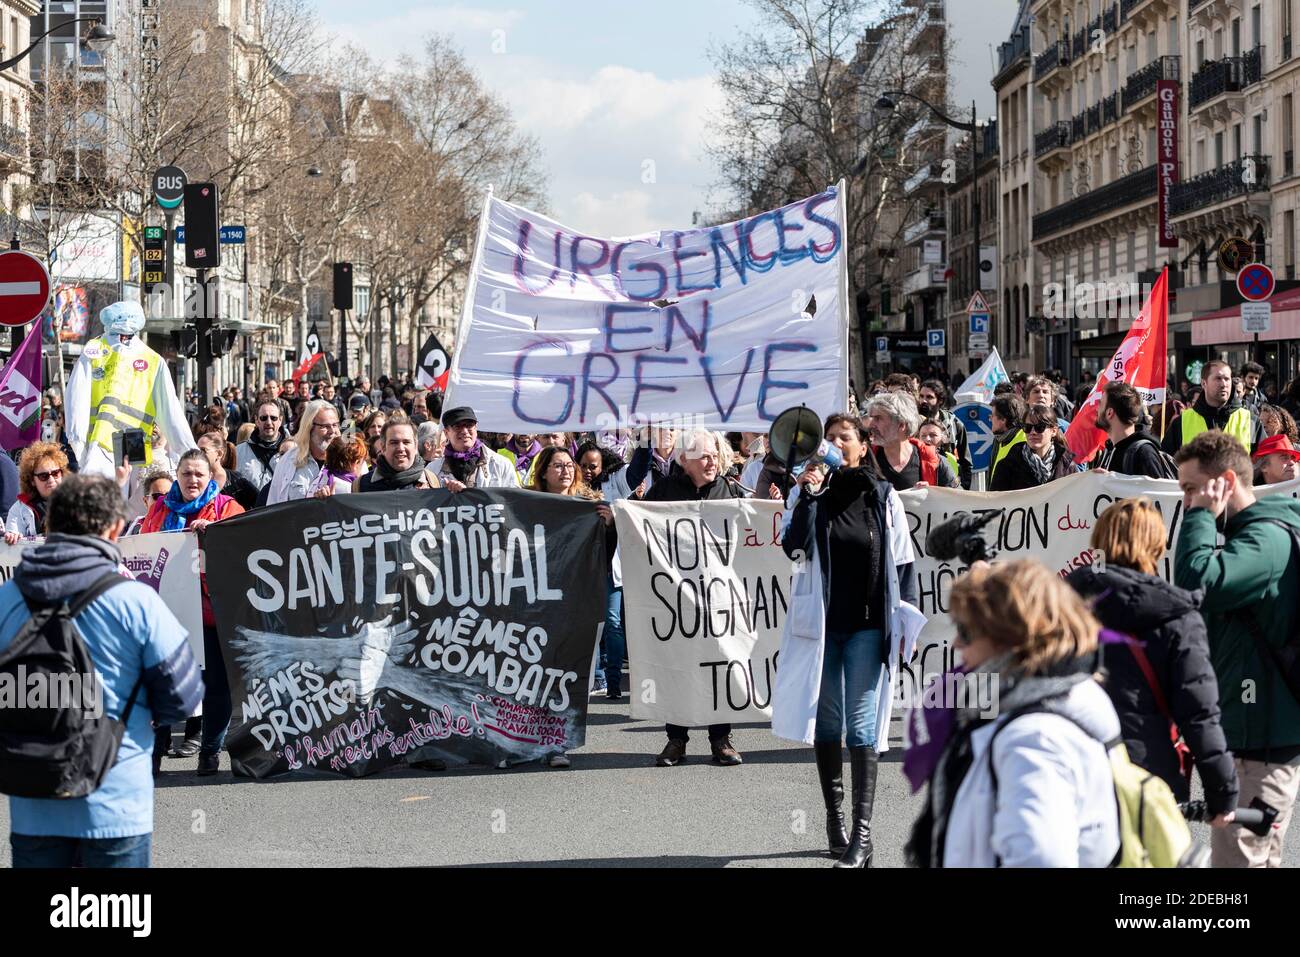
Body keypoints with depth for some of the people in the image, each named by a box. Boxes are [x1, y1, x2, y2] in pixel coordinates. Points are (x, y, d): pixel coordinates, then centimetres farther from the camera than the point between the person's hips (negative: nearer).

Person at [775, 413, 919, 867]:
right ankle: (834, 816, 21)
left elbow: (904, 564, 5)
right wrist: (809, 495, -17)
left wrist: (907, 622, 1)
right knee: (826, 723, 9)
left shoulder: (884, 497, 2)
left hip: (867, 627, -1)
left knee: (862, 727, -6)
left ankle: (862, 832, -9)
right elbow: (794, 547, -11)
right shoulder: (813, 492, 2)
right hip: (822, 624, 2)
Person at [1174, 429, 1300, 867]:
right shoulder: (1250, 533, 18)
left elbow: (1197, 582, -29)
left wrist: (1201, 516, -18)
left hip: (1263, 737, -11)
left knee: (1237, 860, -11)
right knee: (1260, 858, 16)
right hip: (1251, 732, 11)